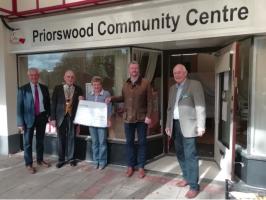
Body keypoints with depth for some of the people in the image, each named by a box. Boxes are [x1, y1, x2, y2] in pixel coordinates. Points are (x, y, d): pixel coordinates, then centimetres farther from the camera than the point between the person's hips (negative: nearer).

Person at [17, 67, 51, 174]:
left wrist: (49, 116, 3)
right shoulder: (23, 89, -5)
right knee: (28, 142, 5)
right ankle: (28, 164, 19)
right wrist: (20, 122, -12)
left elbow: (48, 103, 10)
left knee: (40, 140, 15)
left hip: (42, 117, 3)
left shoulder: (44, 88, 4)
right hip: (29, 118, -3)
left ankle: (40, 160, 32)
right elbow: (19, 106, -7)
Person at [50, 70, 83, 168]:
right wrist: (53, 118, -5)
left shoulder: (78, 89, 4)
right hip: (61, 116, 0)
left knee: (71, 138, 9)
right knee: (61, 139, 8)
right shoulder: (58, 88, 2)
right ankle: (61, 159, 22)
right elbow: (53, 104, 0)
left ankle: (71, 158, 23)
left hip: (73, 117, 0)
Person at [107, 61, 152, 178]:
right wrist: (112, 99, 1)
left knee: (142, 142, 8)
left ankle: (141, 167, 21)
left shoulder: (145, 83, -6)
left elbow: (149, 101, -7)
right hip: (128, 118, 4)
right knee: (129, 142, 11)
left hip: (141, 118, -3)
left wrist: (148, 116, -13)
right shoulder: (125, 84, 7)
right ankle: (130, 166, 26)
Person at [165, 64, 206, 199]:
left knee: (190, 155, -4)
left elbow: (200, 107, -10)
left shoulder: (195, 85, -4)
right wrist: (168, 125, 15)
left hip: (187, 125, -6)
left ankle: (194, 186, 7)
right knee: (180, 154, 14)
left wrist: (200, 126, -17)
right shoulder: (172, 88, 16)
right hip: (175, 125, 7)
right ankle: (186, 178, 32)